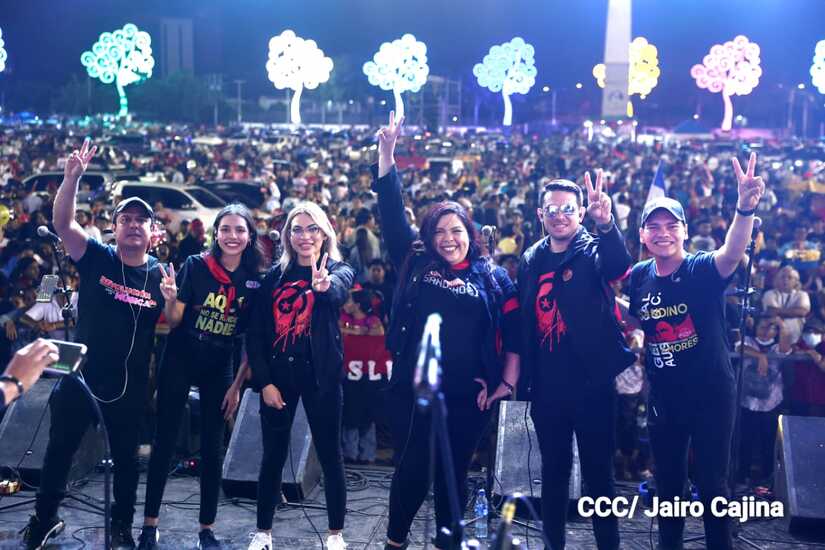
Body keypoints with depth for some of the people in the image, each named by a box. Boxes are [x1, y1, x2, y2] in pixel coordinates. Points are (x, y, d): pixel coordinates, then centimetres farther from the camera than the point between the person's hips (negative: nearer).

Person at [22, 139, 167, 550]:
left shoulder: (159, 275, -4)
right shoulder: (96, 257, -7)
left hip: (129, 385, 0)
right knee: (60, 450, 13)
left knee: (126, 457, 14)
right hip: (81, 375, 0)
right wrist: (72, 177, -33)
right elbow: (63, 223, -20)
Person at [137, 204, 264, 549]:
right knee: (164, 442, 1)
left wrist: (238, 384, -2)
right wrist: (170, 297, -28)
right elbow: (173, 322, -8)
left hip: (219, 371, 2)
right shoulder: (195, 266, -9)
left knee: (212, 448, 6)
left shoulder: (255, 280, -5)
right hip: (178, 363, -2)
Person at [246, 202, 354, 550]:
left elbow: (339, 291, -27)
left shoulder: (338, 270, 0)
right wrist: (264, 381, -5)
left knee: (329, 454, 4)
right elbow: (256, 332, 4)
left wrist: (324, 285, -50)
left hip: (320, 375, -2)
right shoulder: (275, 276, 6)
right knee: (273, 456, 8)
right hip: (278, 375, 2)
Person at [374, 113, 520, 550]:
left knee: (453, 473, 11)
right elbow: (392, 214, 0)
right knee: (411, 469, 5)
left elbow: (513, 332, 5)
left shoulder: (493, 278, 4)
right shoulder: (415, 264, 5)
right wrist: (386, 154, -7)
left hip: (468, 395, 0)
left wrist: (508, 382, -2)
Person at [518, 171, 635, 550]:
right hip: (548, 387, 4)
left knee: (598, 473, 4)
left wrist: (606, 224, -50)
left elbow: (618, 263, -30)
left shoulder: (593, 251, -5)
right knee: (553, 471, 14)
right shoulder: (530, 260, 7)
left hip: (593, 384, -4)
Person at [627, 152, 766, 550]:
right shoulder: (639, 277, -2)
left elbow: (733, 254, -37)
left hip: (711, 394, -4)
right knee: (667, 483, 16)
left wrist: (745, 208, -52)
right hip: (664, 397, 4)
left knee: (712, 486, 6)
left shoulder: (703, 270, -15)